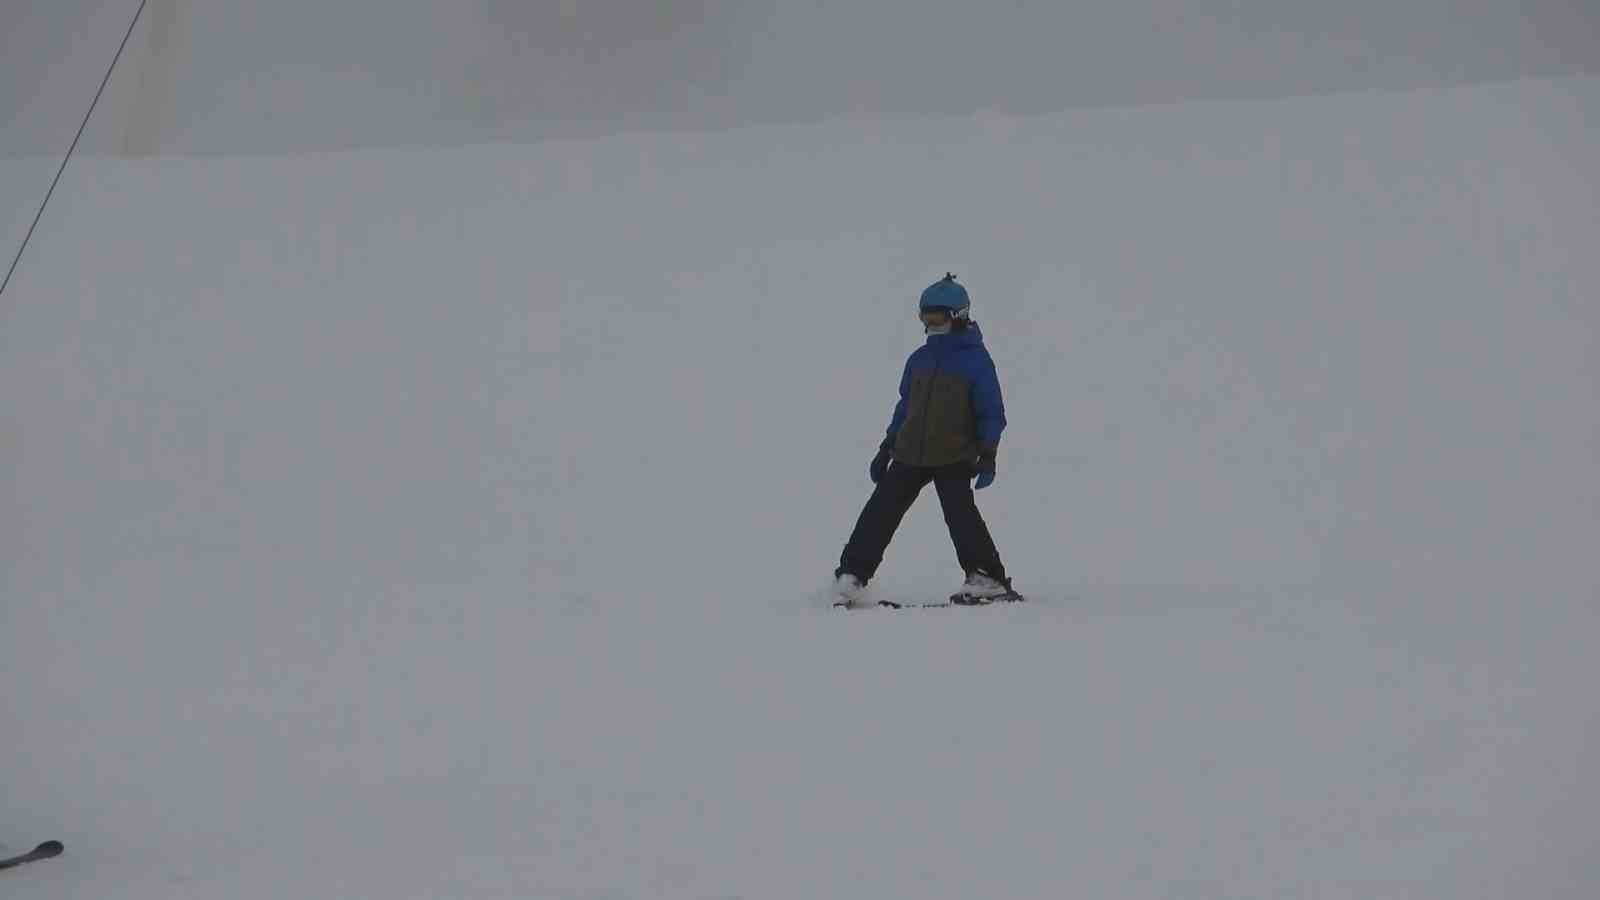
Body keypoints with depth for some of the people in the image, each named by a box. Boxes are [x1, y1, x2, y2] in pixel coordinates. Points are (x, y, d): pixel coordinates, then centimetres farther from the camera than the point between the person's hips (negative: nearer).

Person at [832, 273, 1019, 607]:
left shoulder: (976, 359, -5)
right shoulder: (919, 359, 11)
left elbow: (991, 412, -4)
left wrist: (987, 454, -13)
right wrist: (886, 448, 18)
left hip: (954, 457, -5)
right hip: (910, 454, 5)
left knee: (960, 514, -19)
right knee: (880, 511, 2)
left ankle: (986, 578, -7)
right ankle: (851, 575, 10)